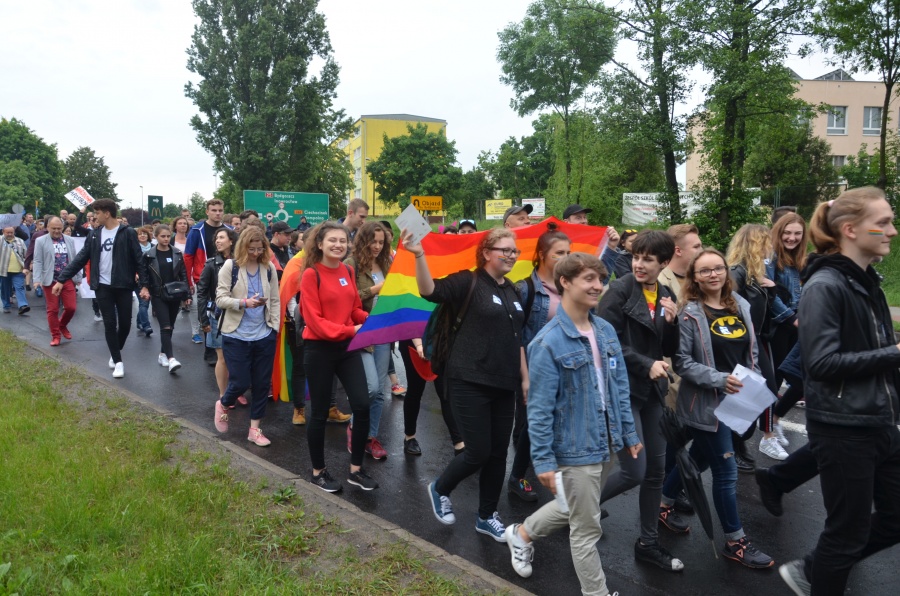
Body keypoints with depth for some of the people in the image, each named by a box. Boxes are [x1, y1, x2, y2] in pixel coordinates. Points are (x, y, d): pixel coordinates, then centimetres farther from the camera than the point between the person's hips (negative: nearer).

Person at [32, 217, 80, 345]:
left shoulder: (70, 240, 9)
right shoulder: (41, 241, 0)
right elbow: (38, 261, -4)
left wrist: (78, 277, 11)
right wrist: (37, 279, -12)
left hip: (68, 279, 2)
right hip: (50, 280, -2)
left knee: (71, 307, 1)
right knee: (53, 309, 2)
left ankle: (62, 326, 29)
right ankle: (55, 335, 15)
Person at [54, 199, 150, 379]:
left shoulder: (128, 233, -6)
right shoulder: (94, 234, 6)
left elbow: (139, 260, -5)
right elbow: (80, 258, 7)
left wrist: (144, 285, -11)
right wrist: (61, 279, 2)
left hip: (123, 286, -3)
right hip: (103, 287, 3)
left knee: (125, 324, 4)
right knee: (110, 324, 1)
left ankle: (115, 353, 29)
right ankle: (118, 361, 9)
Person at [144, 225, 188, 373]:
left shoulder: (177, 253, 3)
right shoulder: (148, 255, -3)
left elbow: (183, 275, 5)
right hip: (158, 296, -3)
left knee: (170, 326, 11)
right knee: (165, 327, -13)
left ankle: (163, 354, 26)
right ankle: (171, 359, -21)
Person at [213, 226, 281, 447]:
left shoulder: (269, 267, 3)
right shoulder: (230, 266, -5)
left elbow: (275, 300, 8)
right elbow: (220, 299, -9)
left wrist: (275, 327, 1)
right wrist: (244, 302, -24)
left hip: (264, 336, 3)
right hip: (237, 336, -3)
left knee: (262, 383, 7)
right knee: (240, 382, -2)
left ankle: (254, 429, 20)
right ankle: (223, 405, 33)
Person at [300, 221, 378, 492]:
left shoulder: (348, 271, 7)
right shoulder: (311, 274, -12)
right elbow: (313, 320, -16)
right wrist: (350, 329, -23)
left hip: (348, 346, 6)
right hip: (319, 349, -6)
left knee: (362, 405, 1)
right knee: (320, 412, 7)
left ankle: (356, 470, 18)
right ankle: (318, 472, 25)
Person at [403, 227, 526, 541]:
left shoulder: (512, 291, 13)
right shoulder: (469, 282, -8)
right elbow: (430, 290, -24)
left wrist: (525, 376, 16)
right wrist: (419, 255, -39)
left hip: (504, 384, 7)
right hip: (470, 382, -7)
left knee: (498, 453, 11)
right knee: (478, 452, -5)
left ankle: (487, 516, 28)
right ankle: (440, 489, 25)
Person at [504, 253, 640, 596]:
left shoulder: (606, 331, 1)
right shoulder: (548, 342, -20)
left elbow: (619, 387, 10)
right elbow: (540, 408, -18)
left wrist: (629, 433, 12)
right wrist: (543, 461, -17)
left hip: (605, 442, 8)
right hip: (575, 449, -7)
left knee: (575, 509, 27)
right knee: (587, 529, 8)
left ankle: (522, 534, 50)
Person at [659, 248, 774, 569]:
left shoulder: (741, 305, 5)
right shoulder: (690, 312, -13)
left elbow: (752, 351, 14)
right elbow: (681, 361, -16)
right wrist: (719, 379, -23)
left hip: (736, 400, 7)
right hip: (706, 403, -7)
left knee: (699, 458, 20)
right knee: (726, 471, 1)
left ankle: (663, 504, 40)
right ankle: (735, 542, 17)